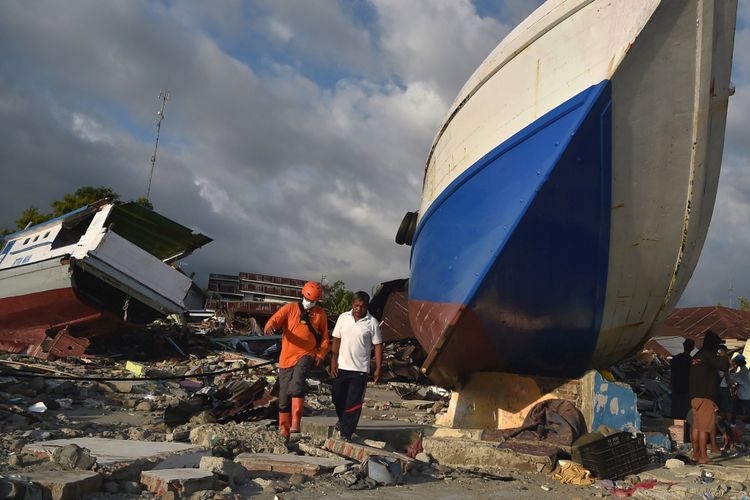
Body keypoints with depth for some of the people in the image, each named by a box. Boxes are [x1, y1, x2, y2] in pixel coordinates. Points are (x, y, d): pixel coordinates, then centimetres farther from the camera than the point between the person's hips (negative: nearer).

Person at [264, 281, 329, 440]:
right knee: (284, 393, 5)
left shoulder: (320, 314, 7)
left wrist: (321, 355, 2)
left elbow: (324, 338, 16)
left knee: (298, 381, -29)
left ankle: (296, 422, -32)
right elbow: (275, 319, -12)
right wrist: (270, 326, -35)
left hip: (306, 355, -1)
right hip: (287, 356, 1)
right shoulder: (290, 308, 3)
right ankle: (284, 428, 21)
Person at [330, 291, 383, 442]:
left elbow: (378, 346, -3)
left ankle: (345, 434, 7)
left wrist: (378, 369, -6)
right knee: (338, 398, 15)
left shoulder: (372, 322, -6)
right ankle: (343, 421, 43)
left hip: (360, 369, -3)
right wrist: (334, 361, -1)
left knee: (353, 404, -2)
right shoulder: (343, 318, 1)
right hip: (341, 367, 3)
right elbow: (336, 339, 6)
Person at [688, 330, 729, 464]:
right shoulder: (709, 354, -8)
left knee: (696, 426, 10)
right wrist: (723, 357, 3)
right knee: (704, 427, -6)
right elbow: (724, 366, -14)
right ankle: (703, 456, -5)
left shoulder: (696, 356, 17)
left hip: (694, 396, 8)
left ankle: (695, 454, 14)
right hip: (706, 397, -8)